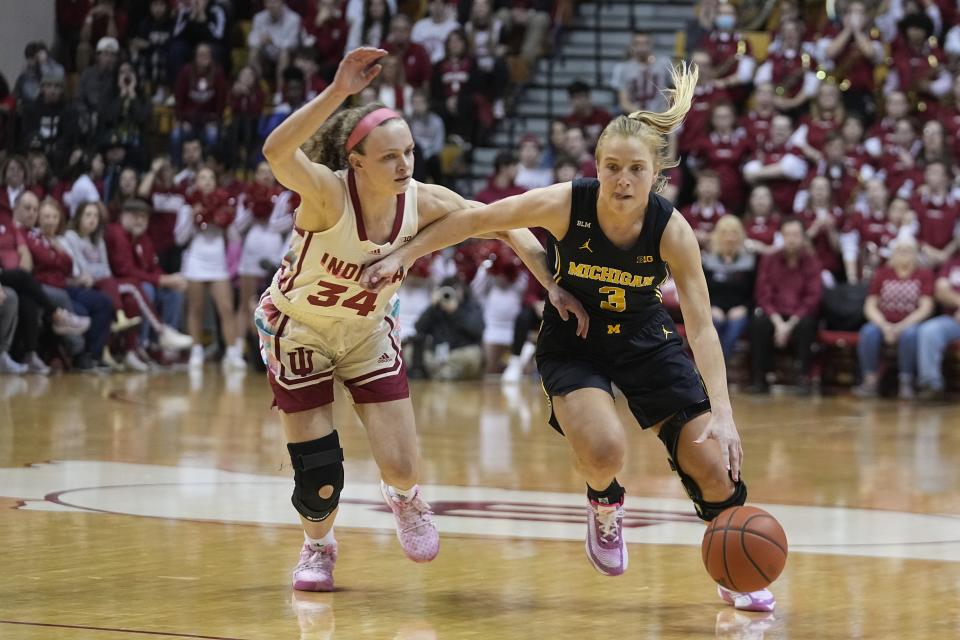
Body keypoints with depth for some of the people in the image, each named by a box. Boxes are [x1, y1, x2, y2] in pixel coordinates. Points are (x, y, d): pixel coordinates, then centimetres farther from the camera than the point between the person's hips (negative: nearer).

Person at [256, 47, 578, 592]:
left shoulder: (423, 203, -22)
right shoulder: (328, 193, -34)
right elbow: (276, 153, -55)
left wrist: (554, 284, -17)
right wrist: (337, 92, -65)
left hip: (369, 334, 3)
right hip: (297, 331, -3)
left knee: (402, 467, -6)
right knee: (320, 480, -5)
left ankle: (404, 499, 33)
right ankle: (318, 546, 30)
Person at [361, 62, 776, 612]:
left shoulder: (672, 231, -25)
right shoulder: (565, 205, -27)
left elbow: (702, 327, -26)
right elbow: (477, 220, -13)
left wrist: (722, 413, -35)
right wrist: (406, 256, -11)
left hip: (645, 340, 1)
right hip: (573, 341, -1)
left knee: (710, 459, -6)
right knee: (604, 451, -28)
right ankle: (604, 506, 11)